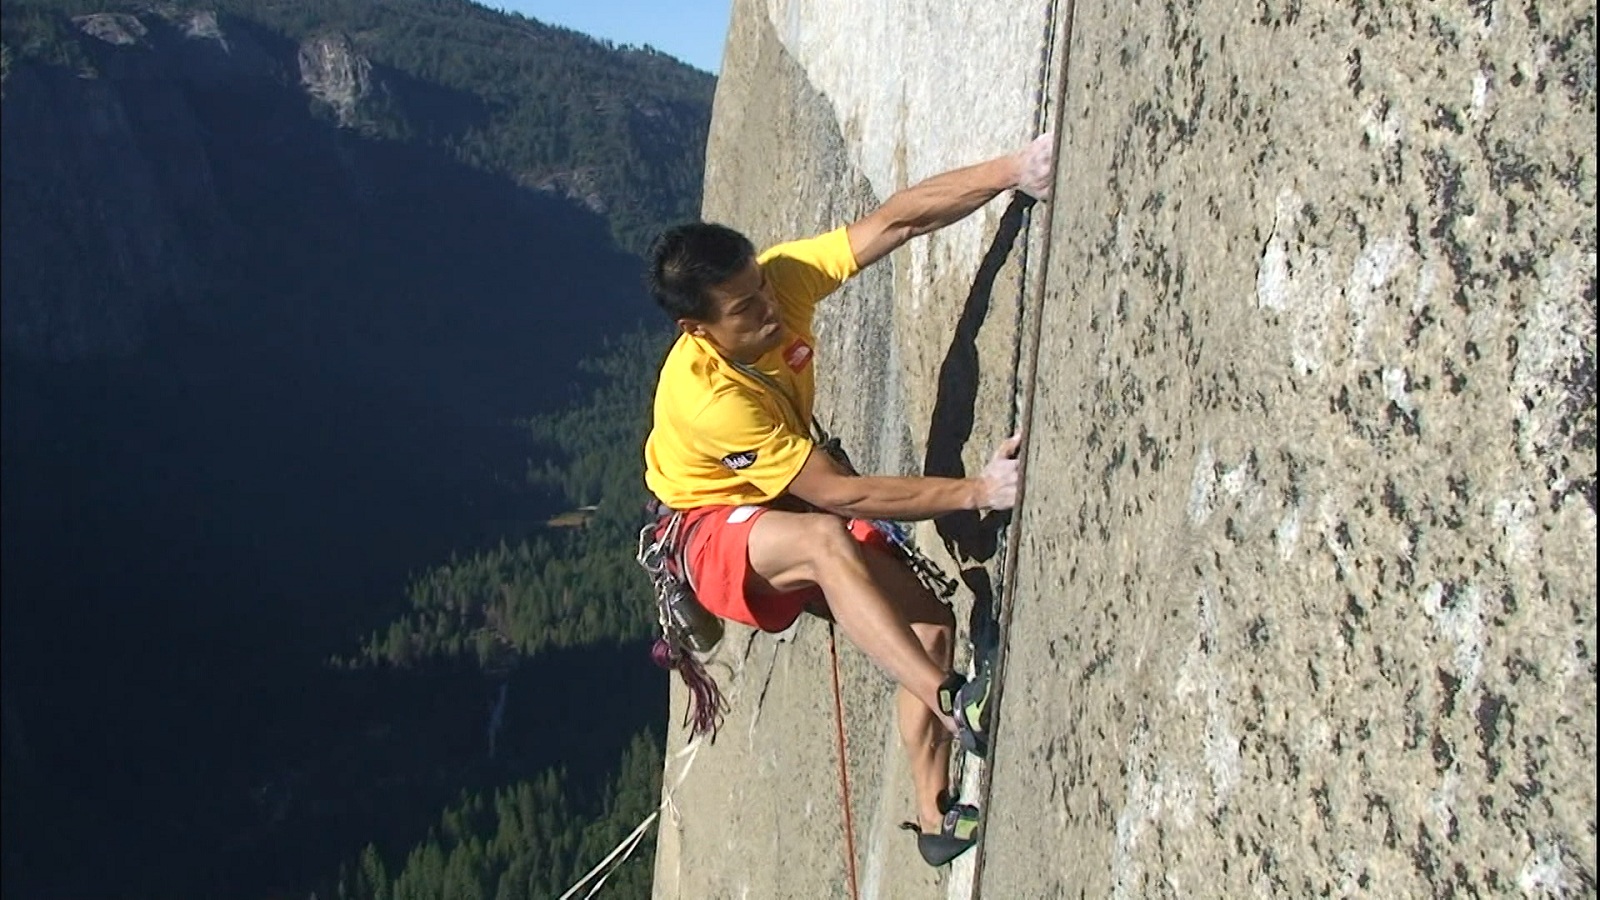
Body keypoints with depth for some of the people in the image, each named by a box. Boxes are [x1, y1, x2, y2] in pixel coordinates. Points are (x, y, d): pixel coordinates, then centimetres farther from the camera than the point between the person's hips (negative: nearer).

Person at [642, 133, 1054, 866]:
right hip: (715, 533, -6)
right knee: (824, 540, -41)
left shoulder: (780, 279, -20)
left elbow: (897, 220, -23)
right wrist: (976, 492, -34)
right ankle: (952, 704, -41)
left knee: (930, 621, -12)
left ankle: (935, 819, -4)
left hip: (797, 509, 6)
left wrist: (1013, 170, -36)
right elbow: (839, 494, -33)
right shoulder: (705, 395, -35)